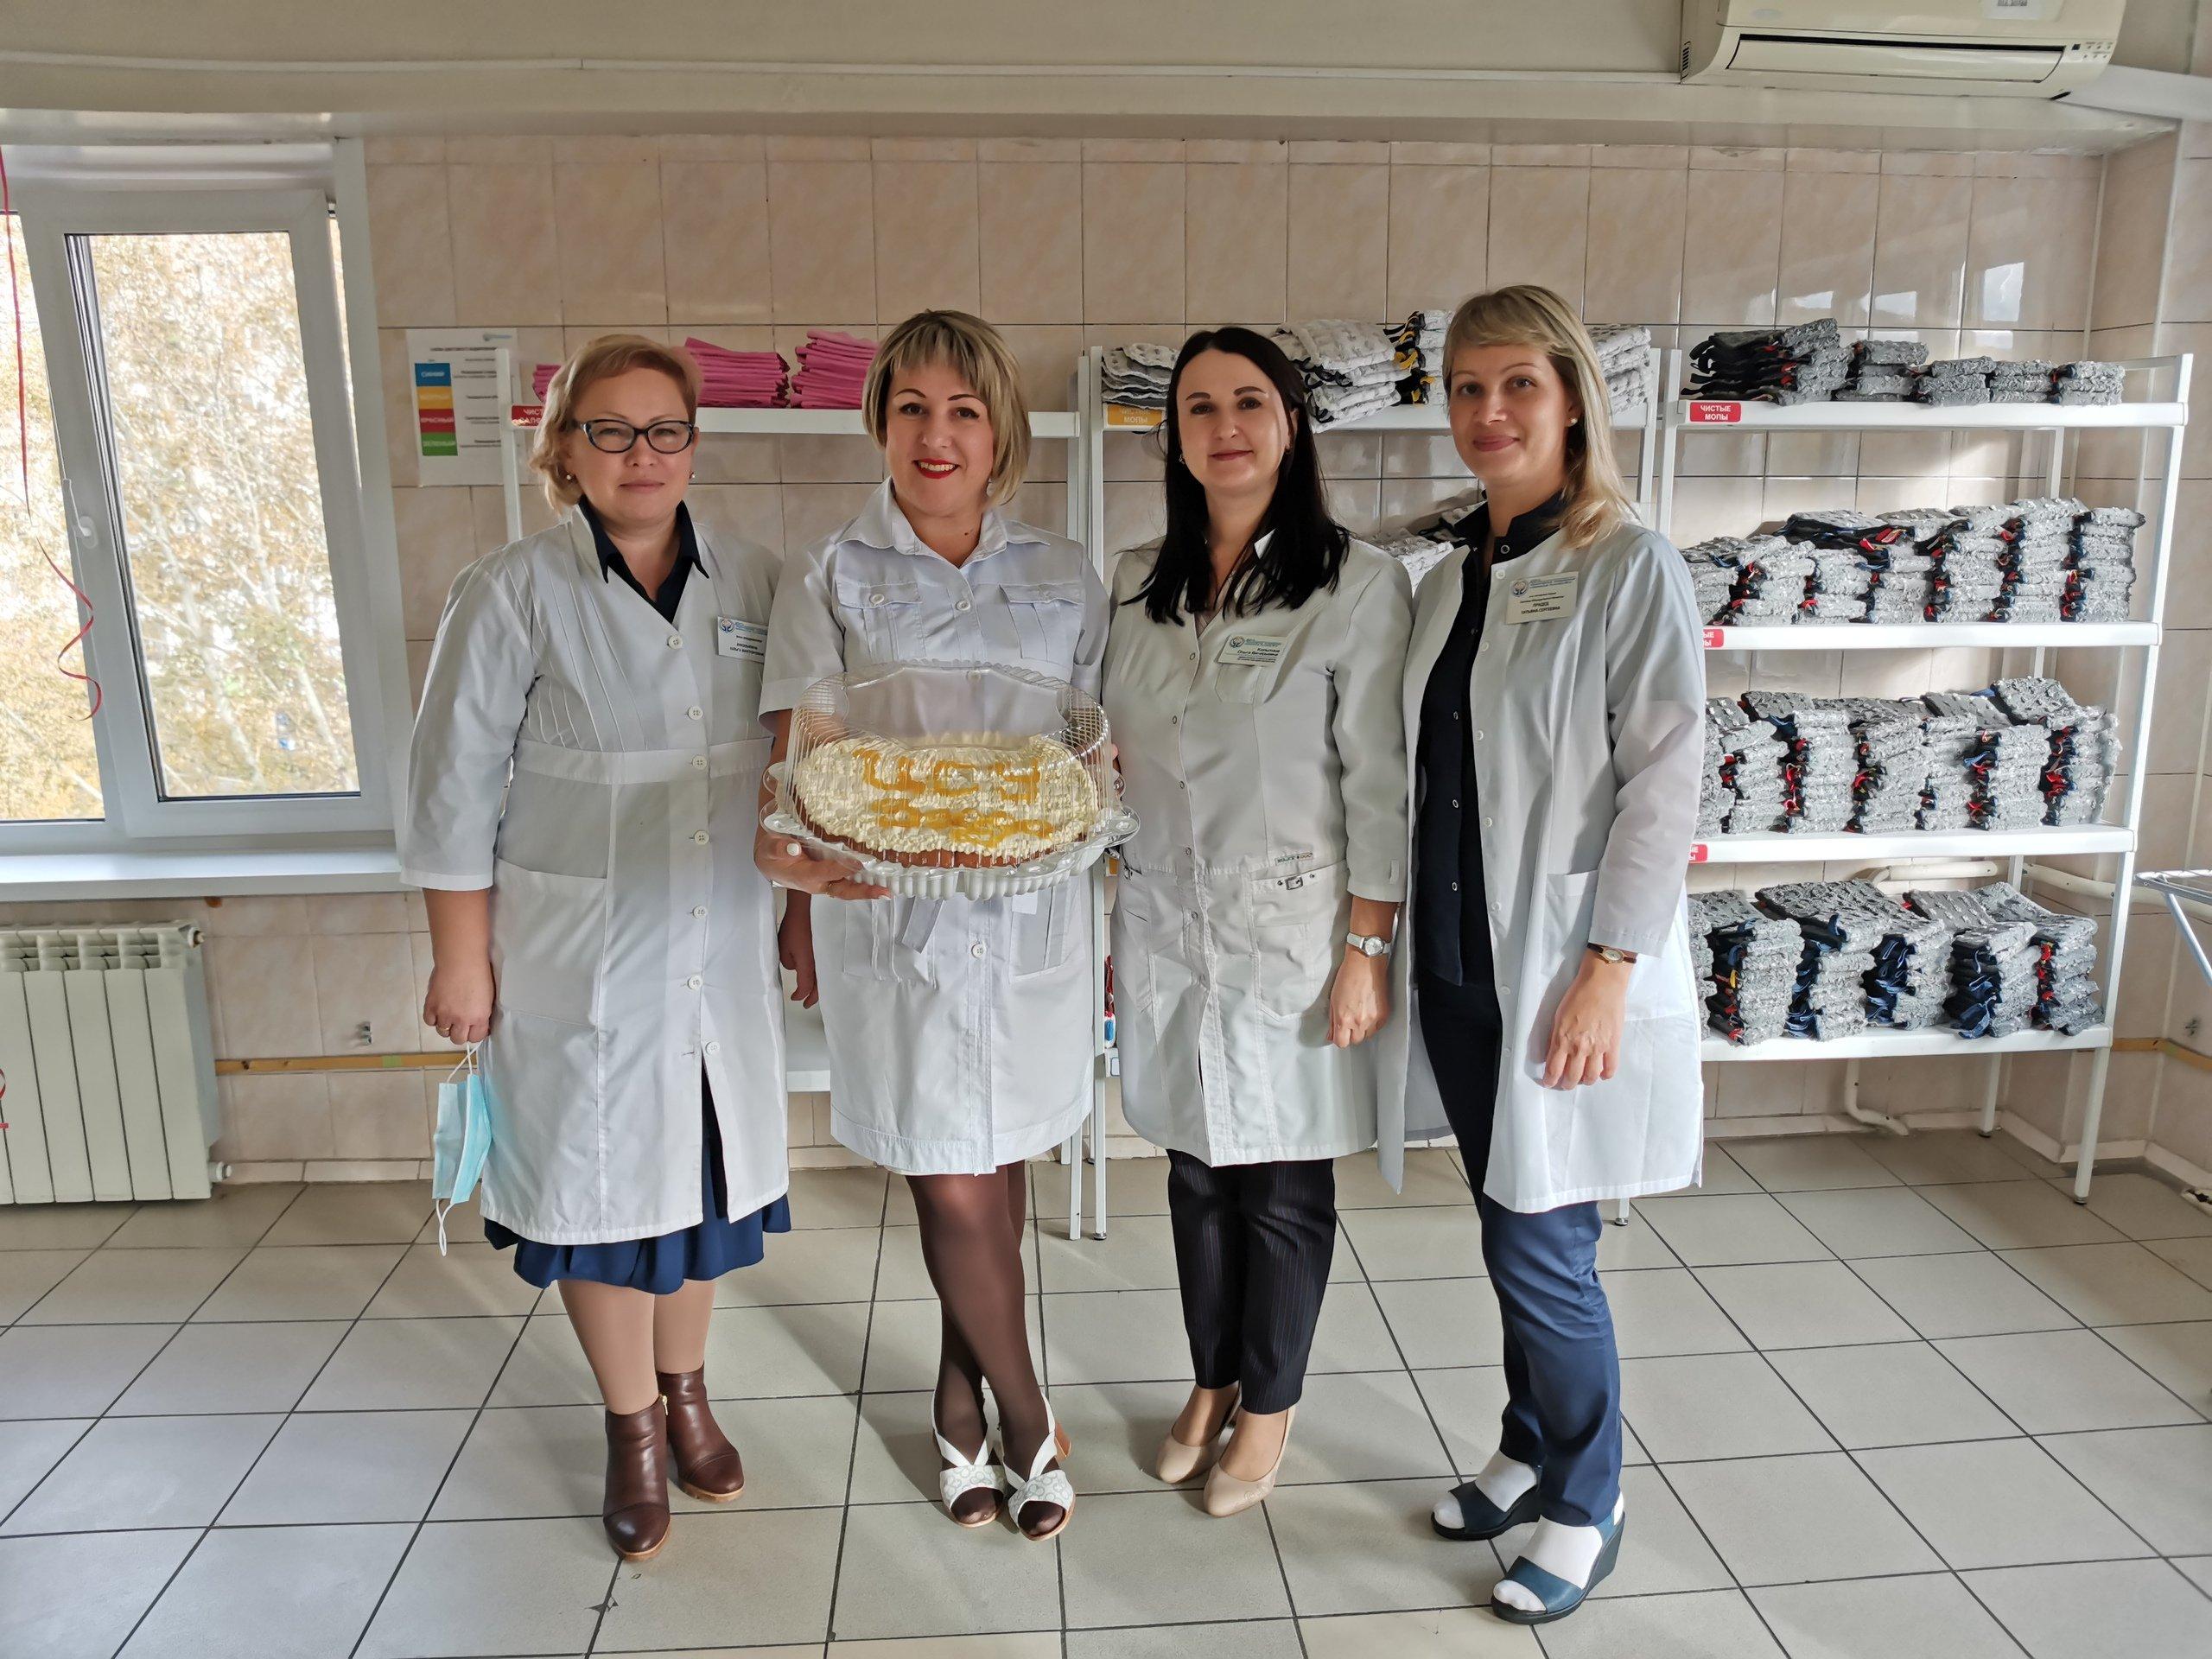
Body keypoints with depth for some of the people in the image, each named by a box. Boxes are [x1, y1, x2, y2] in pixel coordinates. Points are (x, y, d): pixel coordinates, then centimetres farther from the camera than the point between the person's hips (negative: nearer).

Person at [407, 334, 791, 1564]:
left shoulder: (753, 584, 3)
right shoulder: (515, 593, -7)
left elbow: (796, 762, 9)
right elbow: (456, 787, -5)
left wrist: (803, 913, 7)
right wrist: (462, 953, -6)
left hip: (724, 943, 3)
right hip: (579, 952, -3)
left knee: (706, 1166, 14)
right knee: (599, 1174, 8)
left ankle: (688, 1393, 37)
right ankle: (634, 1426, 29)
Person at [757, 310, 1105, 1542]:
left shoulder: (1064, 577, 7)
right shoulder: (834, 579, 2)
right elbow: (798, 755, -1)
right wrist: (796, 849, -18)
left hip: (1029, 905, 2)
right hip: (889, 908, -2)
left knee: (999, 1161, 11)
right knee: (952, 1184, 1)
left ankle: (963, 1391, 34)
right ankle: (1027, 1416, 23)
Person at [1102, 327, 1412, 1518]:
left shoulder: (1358, 585, -8)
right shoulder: (1137, 584, 6)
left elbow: (1380, 785, -10)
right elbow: (1113, 764, 11)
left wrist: (1367, 952, -12)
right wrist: (1103, 927, 11)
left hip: (1293, 934, -4)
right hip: (1165, 927, 4)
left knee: (1283, 1185, 9)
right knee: (1195, 1168, 16)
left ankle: (1269, 1405, 32)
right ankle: (1211, 1382, 38)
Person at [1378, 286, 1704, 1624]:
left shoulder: (1632, 570, -9)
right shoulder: (1451, 581, 10)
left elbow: (1665, 782, -13)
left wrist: (1608, 970, -18)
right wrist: (1388, 943, 12)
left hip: (1562, 974, -6)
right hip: (1456, 965, 6)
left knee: (1542, 1248, 1)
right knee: (1512, 1238, 16)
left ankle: (1584, 1511, 23)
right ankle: (1531, 1453, 36)